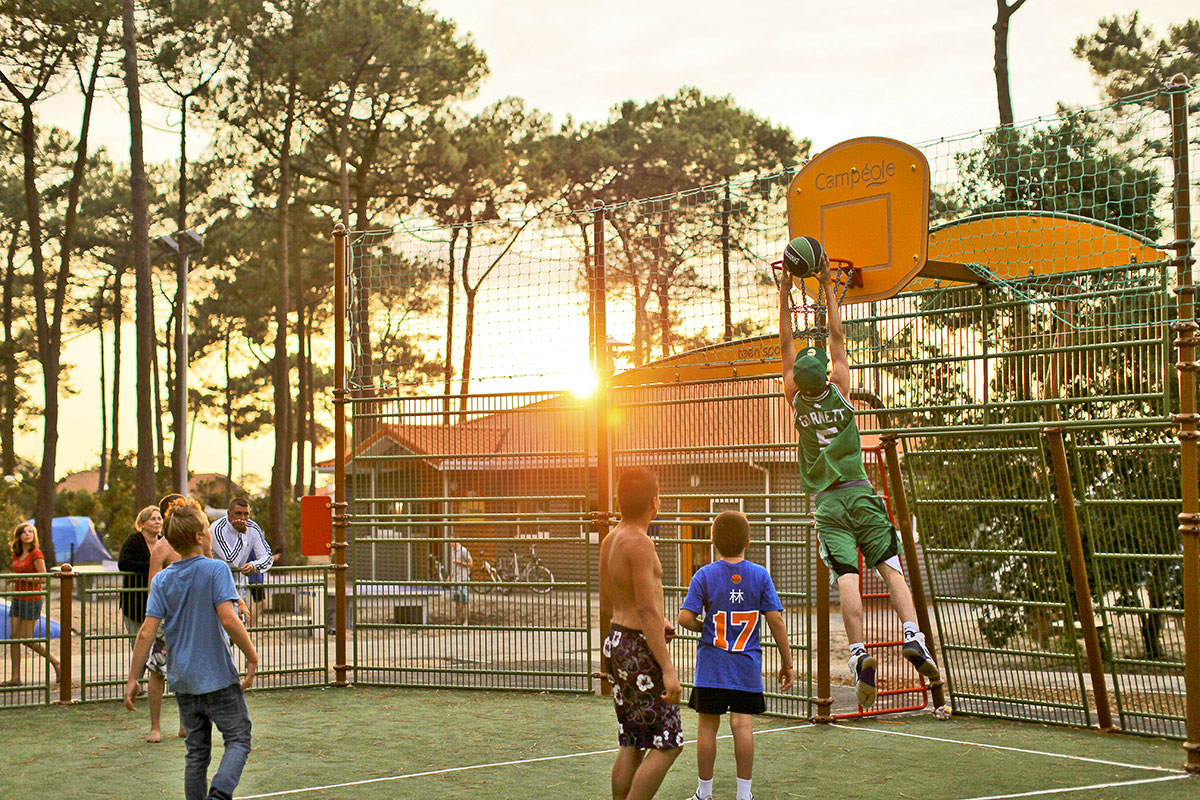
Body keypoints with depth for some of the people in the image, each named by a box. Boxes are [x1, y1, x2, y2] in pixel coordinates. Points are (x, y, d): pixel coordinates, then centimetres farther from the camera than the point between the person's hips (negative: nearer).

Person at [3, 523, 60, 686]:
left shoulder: (36, 554, -10)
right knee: (13, 637, 1)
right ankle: (16, 677, 3)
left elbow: (43, 577, -14)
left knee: (27, 639, -7)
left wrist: (19, 578, -16)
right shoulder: (16, 555, 12)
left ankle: (55, 662, 8)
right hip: (18, 598, 7)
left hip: (32, 599, -7)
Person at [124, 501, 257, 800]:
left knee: (197, 750, 14)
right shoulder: (216, 570, -11)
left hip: (182, 680, 5)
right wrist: (252, 655, -9)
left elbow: (147, 633, -3)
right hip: (218, 676, -5)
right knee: (238, 740, 5)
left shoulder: (162, 580, 2)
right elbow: (228, 619, -20)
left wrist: (133, 679, 2)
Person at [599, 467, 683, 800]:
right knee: (668, 744, -3)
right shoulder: (639, 544, -19)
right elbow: (647, 611, -22)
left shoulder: (610, 540, 8)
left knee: (631, 746, 14)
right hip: (640, 651, -9)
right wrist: (668, 669, -21)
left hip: (616, 641, 9)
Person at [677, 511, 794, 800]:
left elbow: (685, 618, -12)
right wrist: (787, 662, 2)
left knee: (708, 725, 6)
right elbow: (775, 619, -4)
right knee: (743, 725, 2)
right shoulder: (760, 575, -2)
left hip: (711, 667, -1)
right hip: (747, 667, 1)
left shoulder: (705, 575, -5)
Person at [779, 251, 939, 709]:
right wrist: (827, 287, 10)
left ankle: (859, 653, -25)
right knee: (890, 568, -3)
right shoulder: (840, 392, 0)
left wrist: (785, 293, 9)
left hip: (827, 502, 0)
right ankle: (913, 637, -19)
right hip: (860, 495, 0)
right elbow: (837, 337, 7)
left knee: (846, 577, -12)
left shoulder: (795, 398, 0)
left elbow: (786, 344, 7)